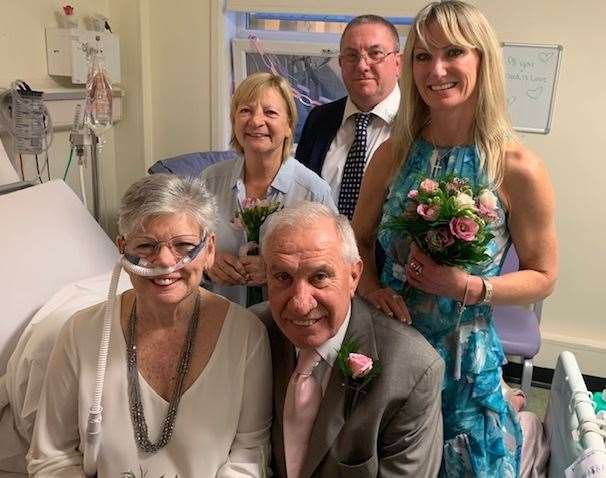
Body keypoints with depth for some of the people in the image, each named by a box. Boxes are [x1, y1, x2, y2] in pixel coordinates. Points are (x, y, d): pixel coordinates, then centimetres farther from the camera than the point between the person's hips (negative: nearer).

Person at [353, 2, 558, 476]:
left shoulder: (519, 169, -14)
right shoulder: (392, 154, -5)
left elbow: (542, 277, -5)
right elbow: (359, 240, 6)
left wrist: (470, 287, -21)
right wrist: (370, 287, -13)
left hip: (464, 357, -3)